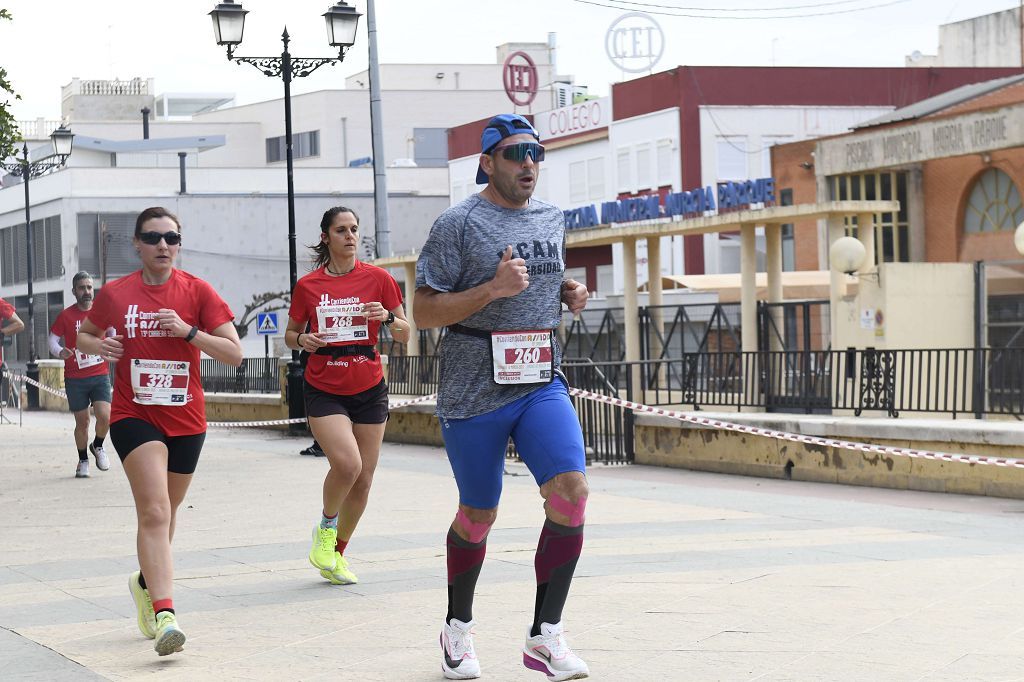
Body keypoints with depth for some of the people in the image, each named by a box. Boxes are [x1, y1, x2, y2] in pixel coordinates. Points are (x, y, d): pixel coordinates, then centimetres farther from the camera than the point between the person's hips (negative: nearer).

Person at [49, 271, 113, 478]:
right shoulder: (66, 315, -2)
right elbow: (53, 340, -1)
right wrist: (60, 352, -21)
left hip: (100, 375, 1)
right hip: (75, 378, -1)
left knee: (105, 416, -15)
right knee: (82, 422, 5)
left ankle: (98, 446, 16)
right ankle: (83, 461, 24)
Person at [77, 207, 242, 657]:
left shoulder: (197, 291, -3)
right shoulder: (115, 294, -1)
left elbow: (235, 353, -6)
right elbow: (83, 334, 17)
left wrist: (188, 331, -19)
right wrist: (98, 345, -6)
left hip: (185, 419, 2)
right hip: (133, 416, -2)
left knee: (163, 513, 18)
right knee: (155, 512, -20)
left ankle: (146, 582, 45)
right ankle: (164, 614, -29)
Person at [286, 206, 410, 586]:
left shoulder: (377, 278, 1)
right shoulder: (308, 286, 1)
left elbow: (405, 334, 6)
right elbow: (290, 335, 11)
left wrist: (387, 317, -15)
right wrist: (303, 340, -11)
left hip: (368, 390, 2)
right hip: (324, 390, -2)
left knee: (363, 479, 3)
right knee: (347, 463, -23)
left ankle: (336, 553, 23)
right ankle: (325, 528, 5)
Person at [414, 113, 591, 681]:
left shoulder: (553, 220, 11)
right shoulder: (458, 224, -7)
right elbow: (423, 313, -10)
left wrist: (568, 295, 7)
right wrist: (493, 289, -21)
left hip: (542, 383, 4)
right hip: (473, 391, -4)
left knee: (571, 491, -16)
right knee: (478, 516, 7)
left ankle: (545, 635, -6)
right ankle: (458, 629, 32)